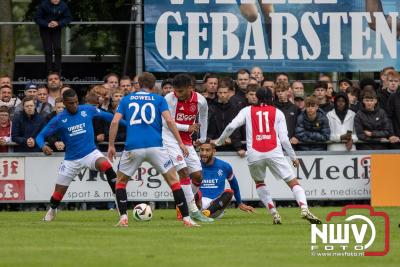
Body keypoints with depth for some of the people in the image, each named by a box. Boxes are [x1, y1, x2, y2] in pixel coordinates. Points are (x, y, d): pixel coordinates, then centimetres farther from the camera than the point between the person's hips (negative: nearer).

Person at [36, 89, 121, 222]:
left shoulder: (88, 110, -5)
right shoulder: (58, 120, -8)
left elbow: (107, 116, 10)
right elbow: (40, 136, -4)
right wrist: (43, 146, -27)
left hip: (90, 153, -1)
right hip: (71, 160, 1)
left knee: (106, 166, -34)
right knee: (58, 192, 6)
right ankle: (52, 211, 40)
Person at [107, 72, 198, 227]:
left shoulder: (126, 99, 17)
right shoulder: (158, 99, 13)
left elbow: (115, 121, 6)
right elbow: (169, 120, -1)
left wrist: (111, 146, 10)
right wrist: (180, 143, 1)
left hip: (133, 147, 1)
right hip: (155, 146, -1)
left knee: (121, 181, 21)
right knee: (173, 180, 9)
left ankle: (123, 217, 6)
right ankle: (186, 219, 1)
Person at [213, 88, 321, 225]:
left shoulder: (247, 111, 15)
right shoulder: (277, 113, 14)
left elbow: (231, 126, 3)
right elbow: (284, 138, 7)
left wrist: (219, 141, 19)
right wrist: (293, 157, 16)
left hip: (254, 154, 1)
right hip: (274, 152, -1)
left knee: (259, 182, 26)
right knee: (293, 182, 2)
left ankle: (274, 212, 8)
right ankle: (304, 208, -23)